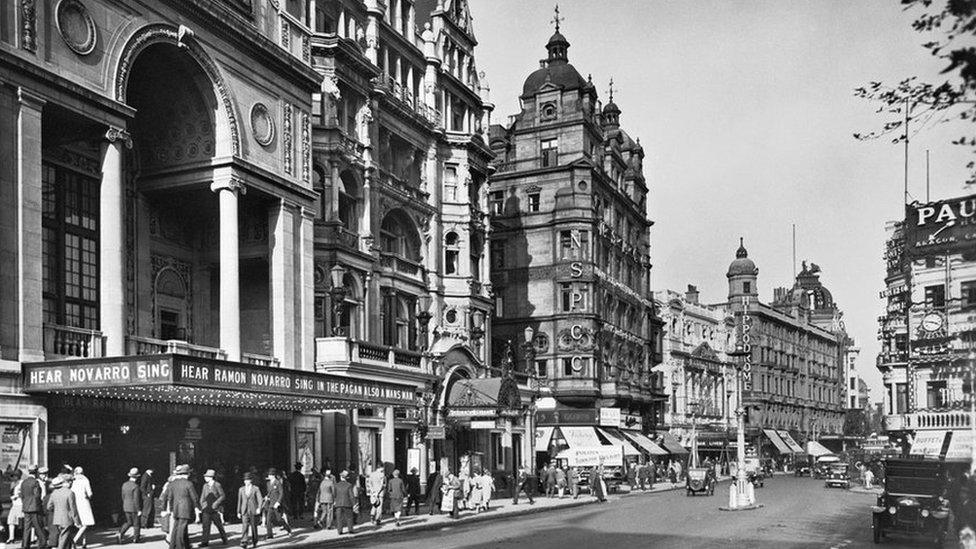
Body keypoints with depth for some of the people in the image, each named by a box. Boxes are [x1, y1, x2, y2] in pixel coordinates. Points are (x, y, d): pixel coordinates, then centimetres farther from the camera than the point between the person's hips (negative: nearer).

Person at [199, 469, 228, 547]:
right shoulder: (205, 486, 11)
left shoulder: (217, 485, -5)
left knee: (219, 525, 4)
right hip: (206, 509, 4)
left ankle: (224, 539, 22)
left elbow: (222, 496, -6)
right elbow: (202, 497, 18)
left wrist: (216, 503, -15)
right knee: (205, 525, -6)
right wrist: (202, 504, 3)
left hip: (216, 509, -4)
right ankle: (205, 542, -6)